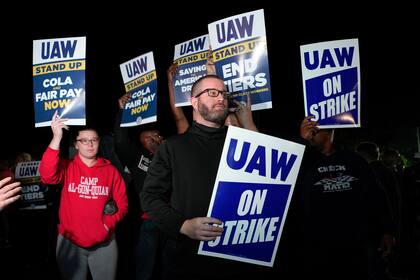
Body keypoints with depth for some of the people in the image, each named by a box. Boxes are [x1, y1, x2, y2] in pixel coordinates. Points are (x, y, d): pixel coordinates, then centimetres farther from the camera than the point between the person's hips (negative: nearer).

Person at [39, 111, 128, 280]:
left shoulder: (110, 170, 2)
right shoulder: (67, 167, -2)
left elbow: (122, 203, 4)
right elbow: (47, 176, -24)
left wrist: (109, 223, -13)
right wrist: (57, 138, -29)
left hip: (104, 243, 1)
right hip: (70, 243, -1)